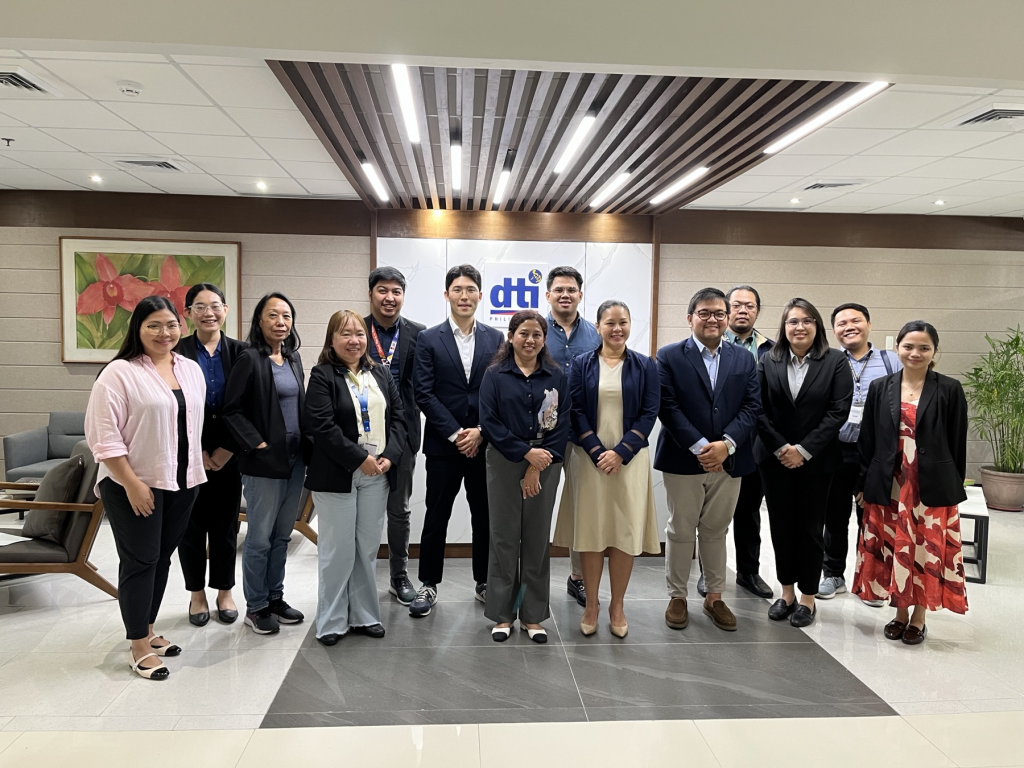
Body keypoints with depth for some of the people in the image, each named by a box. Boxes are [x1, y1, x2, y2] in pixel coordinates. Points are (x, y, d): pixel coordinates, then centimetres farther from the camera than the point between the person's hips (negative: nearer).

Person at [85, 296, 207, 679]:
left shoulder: (191, 369, 8)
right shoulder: (119, 373, -12)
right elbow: (103, 436, -16)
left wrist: (196, 467, 14)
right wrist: (132, 483, -19)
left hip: (181, 483, 6)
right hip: (135, 485, -6)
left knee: (162, 558, 15)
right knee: (140, 561, 1)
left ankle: (148, 632, 30)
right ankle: (139, 649, 14)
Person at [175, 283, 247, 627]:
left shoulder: (238, 351, 1)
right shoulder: (178, 352, -4)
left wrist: (226, 449, -7)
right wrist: (198, 452, -9)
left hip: (227, 453, 1)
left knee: (225, 523, 10)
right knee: (191, 524, 9)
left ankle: (225, 592, 25)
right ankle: (197, 594, 24)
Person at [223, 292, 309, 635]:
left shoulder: (293, 358, 10)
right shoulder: (250, 359, -10)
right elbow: (232, 410, -11)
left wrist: (307, 444, 8)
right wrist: (258, 444, -15)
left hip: (295, 458, 6)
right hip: (264, 462, -6)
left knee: (282, 535, 15)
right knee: (260, 537, 3)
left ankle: (275, 597, 27)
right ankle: (255, 607, 17)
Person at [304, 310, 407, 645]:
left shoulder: (381, 374, 11)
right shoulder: (322, 376, -5)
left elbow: (398, 416, 8)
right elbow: (321, 426, -15)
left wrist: (390, 456, -7)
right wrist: (360, 459, -17)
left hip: (378, 476, 5)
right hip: (337, 476, -4)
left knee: (368, 549, 12)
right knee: (338, 550, 4)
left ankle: (364, 615, 25)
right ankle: (332, 621, 19)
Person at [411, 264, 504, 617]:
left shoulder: (495, 339, 6)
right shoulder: (429, 340, 0)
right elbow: (424, 393, -6)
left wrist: (480, 432, -9)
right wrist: (455, 434, -12)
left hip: (484, 443, 2)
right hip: (442, 444, -2)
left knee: (484, 515, 10)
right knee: (436, 517, 6)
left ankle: (484, 581, 26)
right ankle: (428, 584, 20)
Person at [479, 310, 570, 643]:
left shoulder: (556, 376, 4)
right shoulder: (495, 375, 1)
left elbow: (562, 425, -1)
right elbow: (489, 421, -7)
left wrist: (537, 468, -9)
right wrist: (526, 453, -14)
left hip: (545, 466, 1)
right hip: (504, 463, -1)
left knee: (537, 539, 7)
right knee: (504, 538, 4)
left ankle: (532, 615, 19)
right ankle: (502, 614, 17)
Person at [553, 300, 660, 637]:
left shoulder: (645, 366, 4)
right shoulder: (582, 364, 4)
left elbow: (649, 413, -1)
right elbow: (576, 411, -1)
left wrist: (620, 452, -12)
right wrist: (597, 451, -12)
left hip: (629, 459, 0)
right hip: (589, 458, 0)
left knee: (626, 531, 3)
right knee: (590, 531, 4)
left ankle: (617, 606, 19)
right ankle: (591, 605, 17)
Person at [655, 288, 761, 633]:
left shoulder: (744, 359, 8)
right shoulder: (669, 357, -3)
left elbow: (751, 407, 0)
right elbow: (668, 407, -10)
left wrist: (726, 444, -14)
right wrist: (700, 447, -17)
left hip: (729, 460, 3)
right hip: (682, 460, -3)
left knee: (716, 531, 14)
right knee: (680, 531, 8)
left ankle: (715, 597, 28)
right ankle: (677, 597, 23)